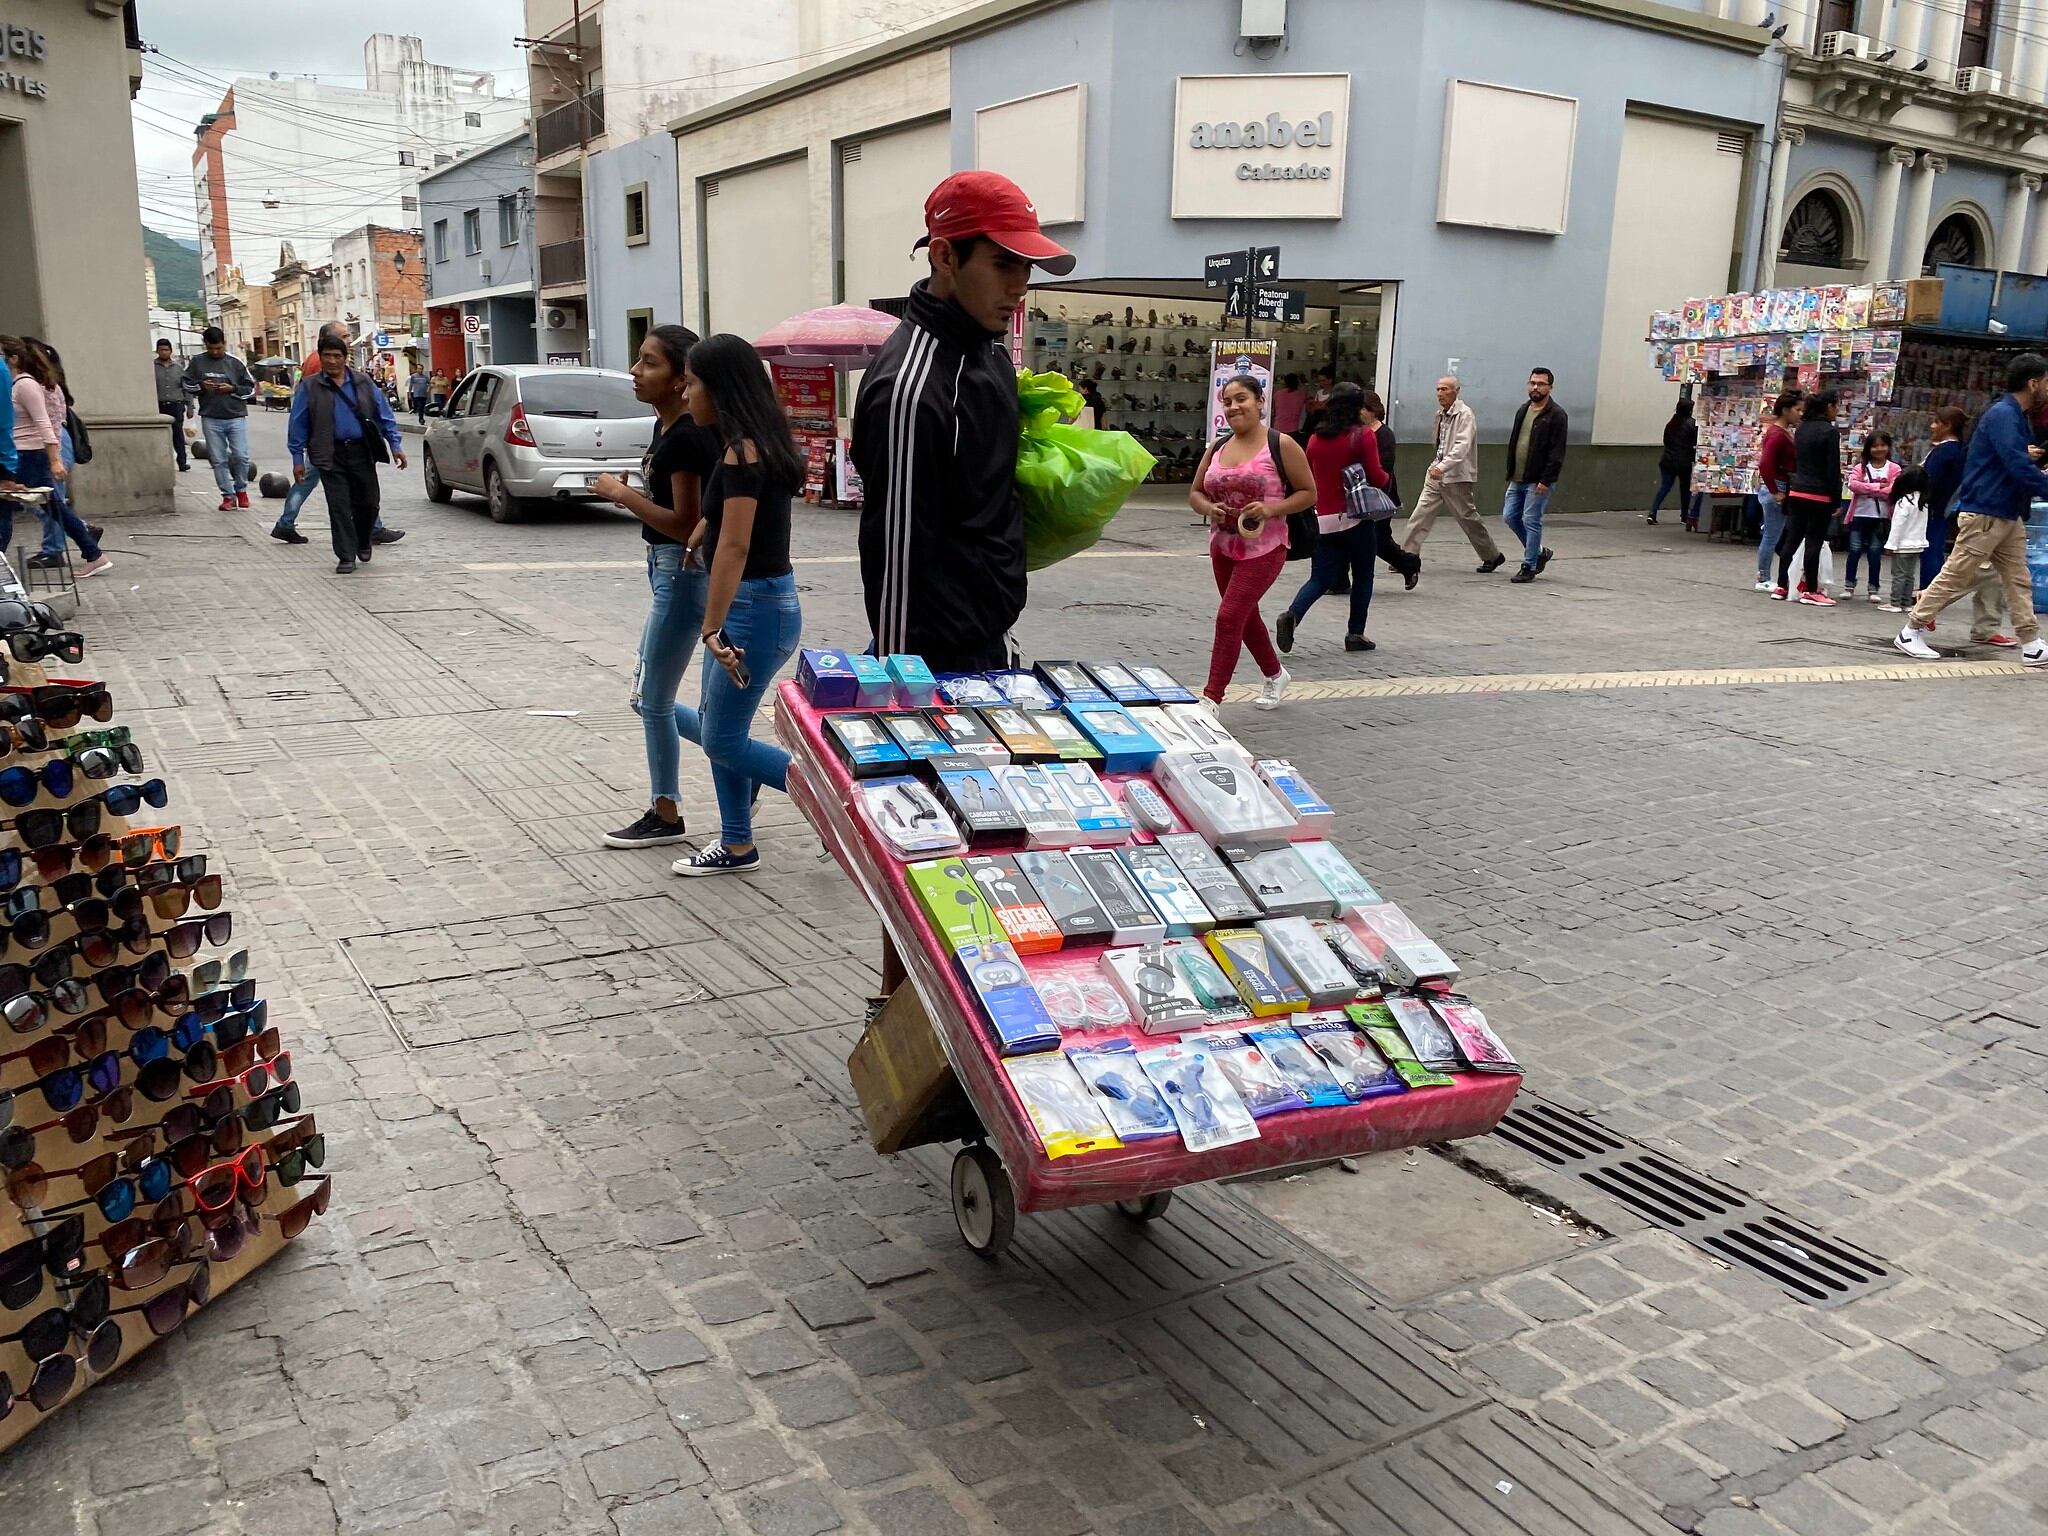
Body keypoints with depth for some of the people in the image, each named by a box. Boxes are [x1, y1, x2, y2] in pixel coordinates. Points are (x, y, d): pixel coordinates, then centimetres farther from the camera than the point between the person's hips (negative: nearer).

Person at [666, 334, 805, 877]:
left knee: (721, 739, -3)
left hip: (757, 607, -10)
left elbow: (734, 547, -23)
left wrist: (713, 630, -25)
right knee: (717, 726, 15)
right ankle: (737, 847, 25)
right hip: (753, 601, 10)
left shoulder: (741, 452, -18)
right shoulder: (755, 445, 11)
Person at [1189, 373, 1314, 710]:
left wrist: (1271, 509, -20)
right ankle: (1275, 676, 42)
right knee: (1246, 617, 19)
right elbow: (1195, 493, 14)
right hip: (1222, 546, 7)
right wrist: (1209, 508, -8)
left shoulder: (1281, 446, -8)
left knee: (1229, 617, -12)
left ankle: (1211, 698, -6)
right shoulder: (1216, 448, 8)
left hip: (1263, 547, -7)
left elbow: (1308, 493, -5)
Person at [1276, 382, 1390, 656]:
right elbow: (1376, 477, -11)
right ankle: (1355, 633, 15)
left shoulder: (1315, 438, 6)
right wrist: (1388, 479, 10)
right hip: (1356, 517, -4)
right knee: (1362, 577, 12)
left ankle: (1292, 615, -19)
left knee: (1321, 578, 6)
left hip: (1324, 519, 4)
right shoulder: (1363, 436, -8)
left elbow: (1308, 478, 13)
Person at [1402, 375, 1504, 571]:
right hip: (1436, 475, 7)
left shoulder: (1465, 414, -15)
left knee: (1468, 519, 5)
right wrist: (1436, 465, 15)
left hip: (1457, 477, -7)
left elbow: (1462, 447, -27)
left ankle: (1492, 557, 22)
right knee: (1420, 514, -3)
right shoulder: (1440, 414, 11)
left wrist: (1442, 467, -37)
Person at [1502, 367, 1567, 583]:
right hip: (1517, 479, 8)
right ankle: (1539, 552, 25)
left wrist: (1546, 480, -21)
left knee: (1531, 521, -5)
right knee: (1510, 517, 8)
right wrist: (1510, 472, 13)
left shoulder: (1556, 415, -10)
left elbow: (1557, 452, -15)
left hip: (1538, 481, -8)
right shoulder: (1523, 411, 13)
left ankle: (1529, 567, 5)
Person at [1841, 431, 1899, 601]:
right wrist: (1877, 487, -16)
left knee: (1875, 552, 5)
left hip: (1881, 517, 0)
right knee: (1855, 549, 3)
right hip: (1859, 514, 1)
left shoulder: (1893, 468, 1)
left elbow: (1892, 491, -12)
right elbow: (1853, 484, -12)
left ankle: (1873, 589, 11)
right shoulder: (1861, 466, 4)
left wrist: (1866, 489, -12)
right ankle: (1849, 586, 11)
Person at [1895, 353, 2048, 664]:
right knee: (1956, 576, -2)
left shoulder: (2017, 417, 14)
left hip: (2009, 515, 9)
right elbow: (2019, 467, -24)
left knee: (2019, 581, 7)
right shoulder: (2002, 415, -16)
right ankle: (1911, 632, 7)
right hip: (1984, 513, -9)